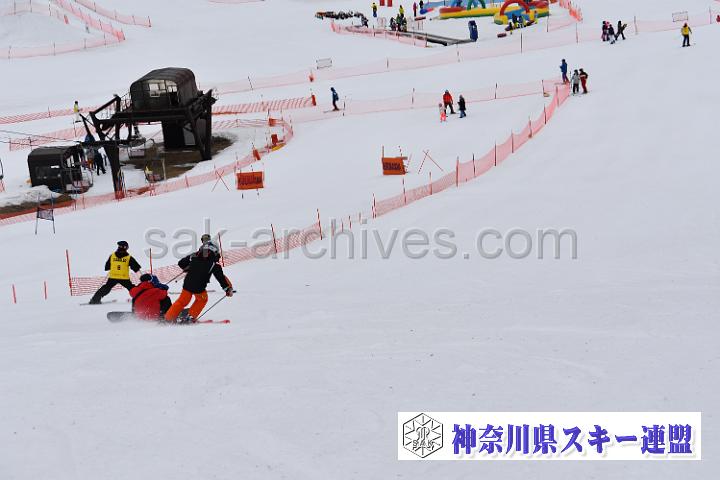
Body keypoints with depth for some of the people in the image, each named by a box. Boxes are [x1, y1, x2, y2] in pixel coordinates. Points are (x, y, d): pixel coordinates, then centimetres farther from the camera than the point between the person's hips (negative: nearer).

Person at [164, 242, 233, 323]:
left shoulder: (193, 256, 7)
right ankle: (191, 316, 21)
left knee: (182, 301, 23)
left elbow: (181, 263, 17)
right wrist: (228, 289, 5)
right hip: (199, 288, -4)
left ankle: (168, 318, 25)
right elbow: (221, 277, -3)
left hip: (187, 285, 4)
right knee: (202, 299, 27)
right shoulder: (214, 264, -4)